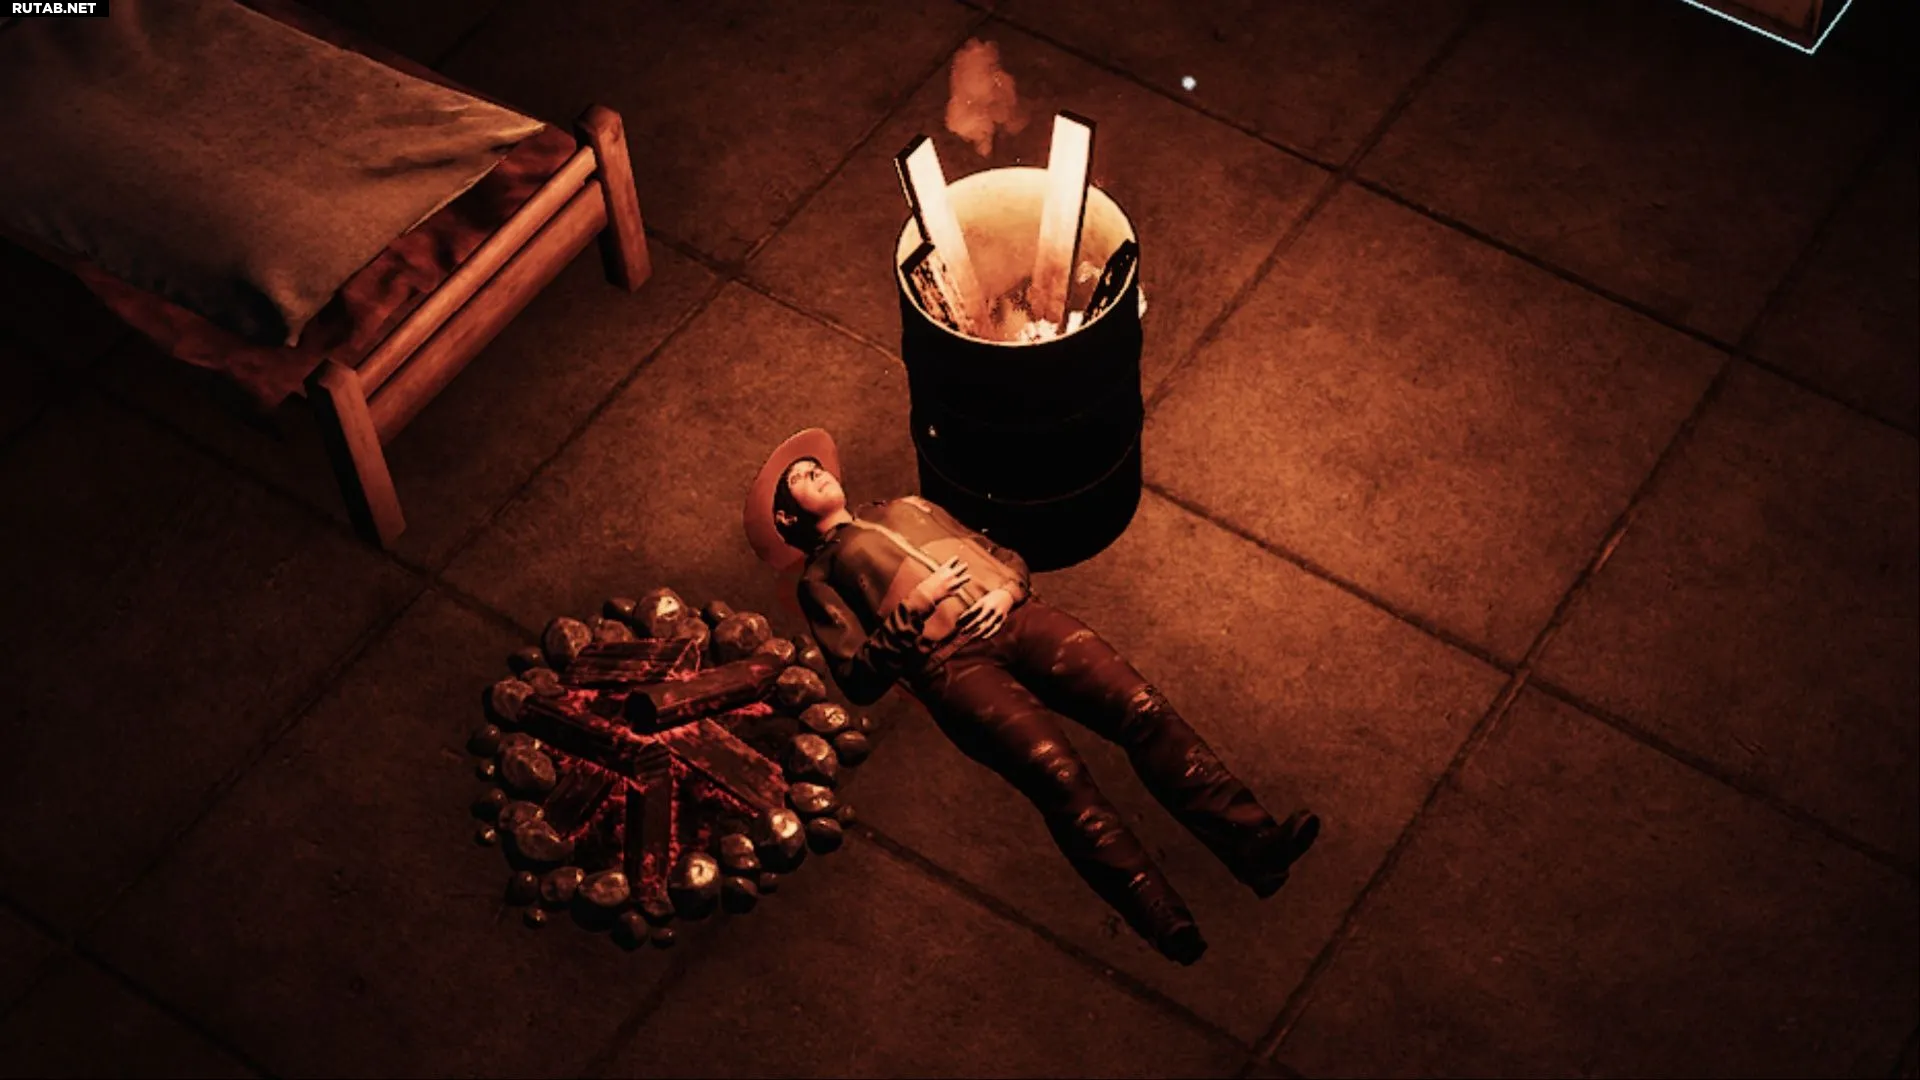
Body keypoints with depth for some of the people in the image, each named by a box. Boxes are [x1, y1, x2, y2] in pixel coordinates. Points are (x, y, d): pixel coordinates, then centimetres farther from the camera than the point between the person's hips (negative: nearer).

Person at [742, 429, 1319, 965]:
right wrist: (916, 605, -5)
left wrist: (1006, 590, 6)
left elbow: (1007, 556, 29)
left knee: (1141, 705, -22)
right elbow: (860, 678, 6)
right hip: (952, 665, -5)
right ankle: (1166, 923, -42)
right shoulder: (820, 579, 20)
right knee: (1055, 769, -31)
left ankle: (1255, 842, -32)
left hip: (1018, 617, 5)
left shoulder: (908, 508, 35)